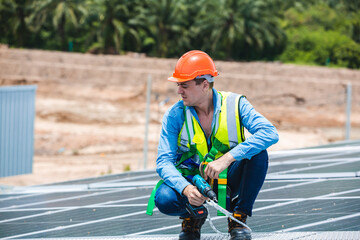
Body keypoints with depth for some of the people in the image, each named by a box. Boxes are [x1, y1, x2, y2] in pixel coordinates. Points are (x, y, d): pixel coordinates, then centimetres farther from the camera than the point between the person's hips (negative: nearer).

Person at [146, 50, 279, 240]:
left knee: (258, 154, -27)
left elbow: (270, 133, -27)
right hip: (191, 180, 0)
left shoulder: (235, 105, -12)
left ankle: (238, 219, -11)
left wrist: (227, 158, -37)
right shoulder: (175, 115, -9)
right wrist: (185, 188, -36)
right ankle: (193, 216, 4)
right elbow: (164, 161, -14)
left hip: (227, 180, 0)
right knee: (164, 199, -33)